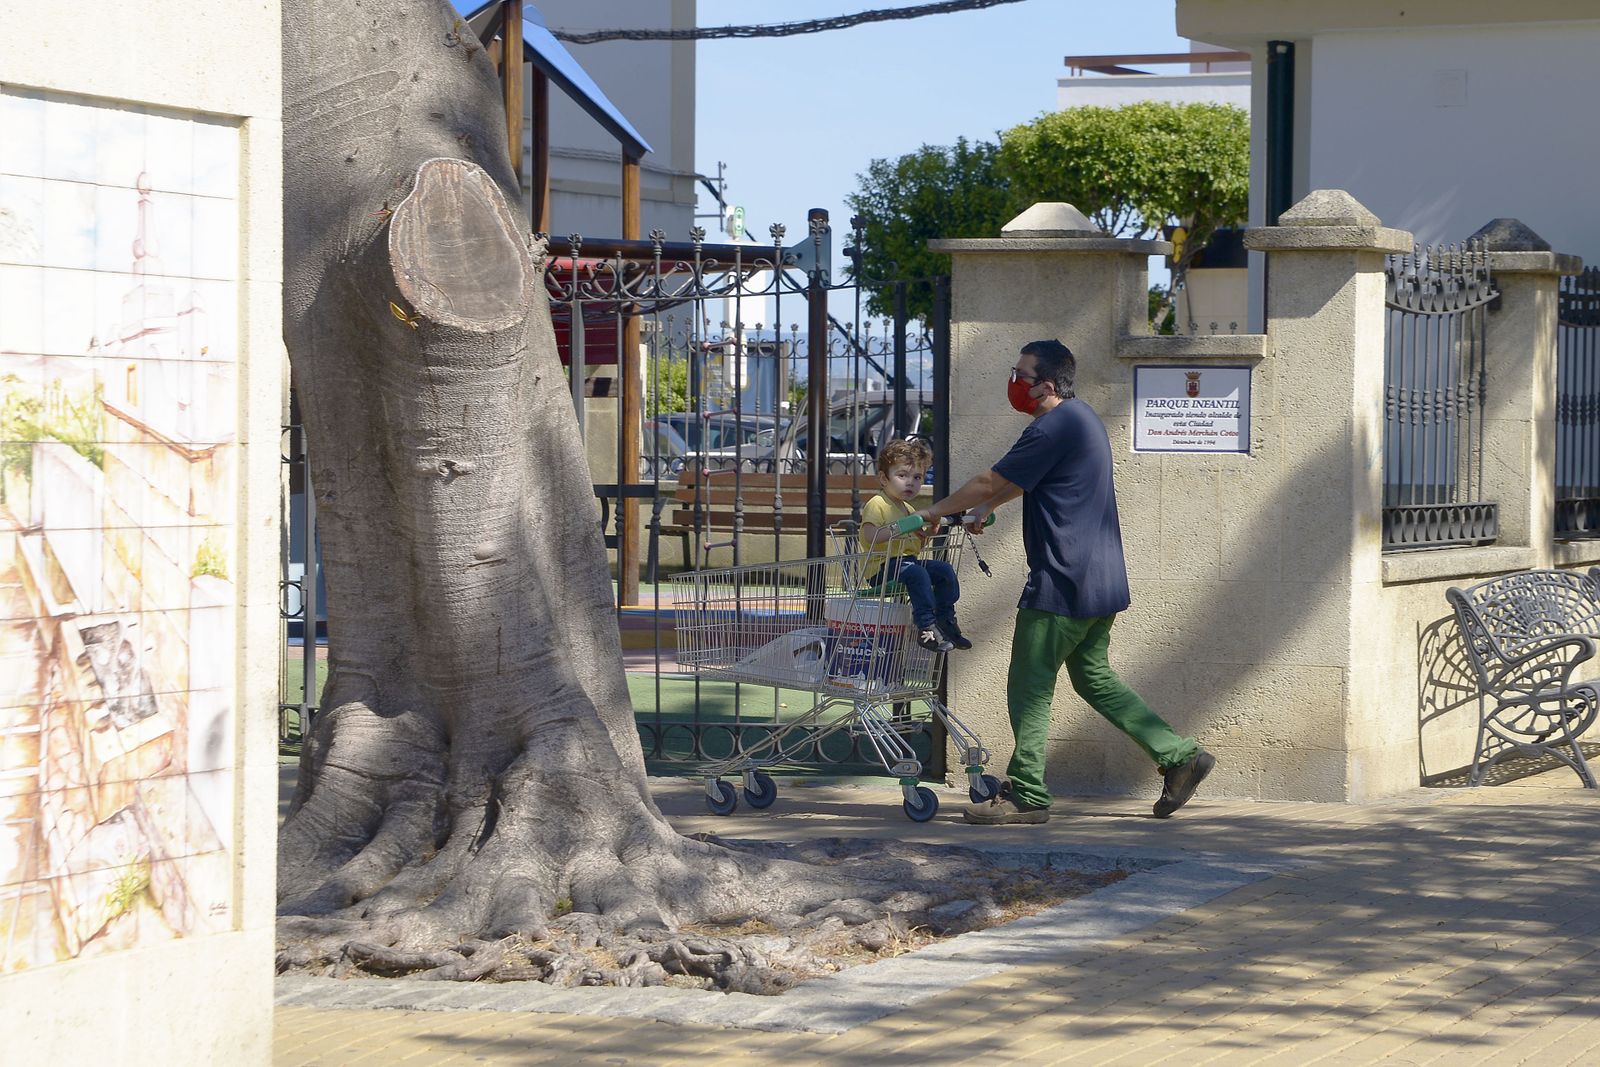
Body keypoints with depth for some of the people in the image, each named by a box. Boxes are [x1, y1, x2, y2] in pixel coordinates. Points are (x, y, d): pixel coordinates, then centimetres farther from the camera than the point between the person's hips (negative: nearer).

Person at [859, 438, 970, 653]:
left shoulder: (908, 510, 20)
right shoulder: (877, 505, -10)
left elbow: (917, 546, 26)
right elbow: (871, 535, -26)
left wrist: (925, 532, 5)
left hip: (907, 561, 9)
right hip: (881, 568, -9)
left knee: (944, 570, 0)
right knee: (917, 573, -31)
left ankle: (946, 622, 7)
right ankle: (926, 627, -30)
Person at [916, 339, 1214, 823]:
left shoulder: (1052, 428, -16)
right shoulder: (1082, 417, 16)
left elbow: (990, 482, -11)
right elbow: (1021, 481, 30)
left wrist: (933, 512, 1)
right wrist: (985, 507, 23)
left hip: (1063, 584, -10)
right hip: (1101, 581, 10)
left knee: (1030, 688, -3)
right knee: (1094, 678, 17)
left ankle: (1026, 796, 1)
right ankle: (1180, 755, 14)